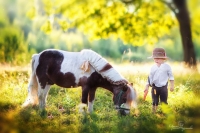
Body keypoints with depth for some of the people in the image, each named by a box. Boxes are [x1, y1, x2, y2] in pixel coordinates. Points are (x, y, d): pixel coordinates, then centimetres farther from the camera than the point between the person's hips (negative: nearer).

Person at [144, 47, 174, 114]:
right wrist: (147, 87, 1)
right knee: (154, 102, 10)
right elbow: (150, 78, 6)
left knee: (164, 102, 4)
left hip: (163, 87, -2)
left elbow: (171, 77, 2)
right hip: (155, 87, 2)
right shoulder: (153, 67, 2)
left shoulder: (167, 66, -5)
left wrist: (172, 85, -1)